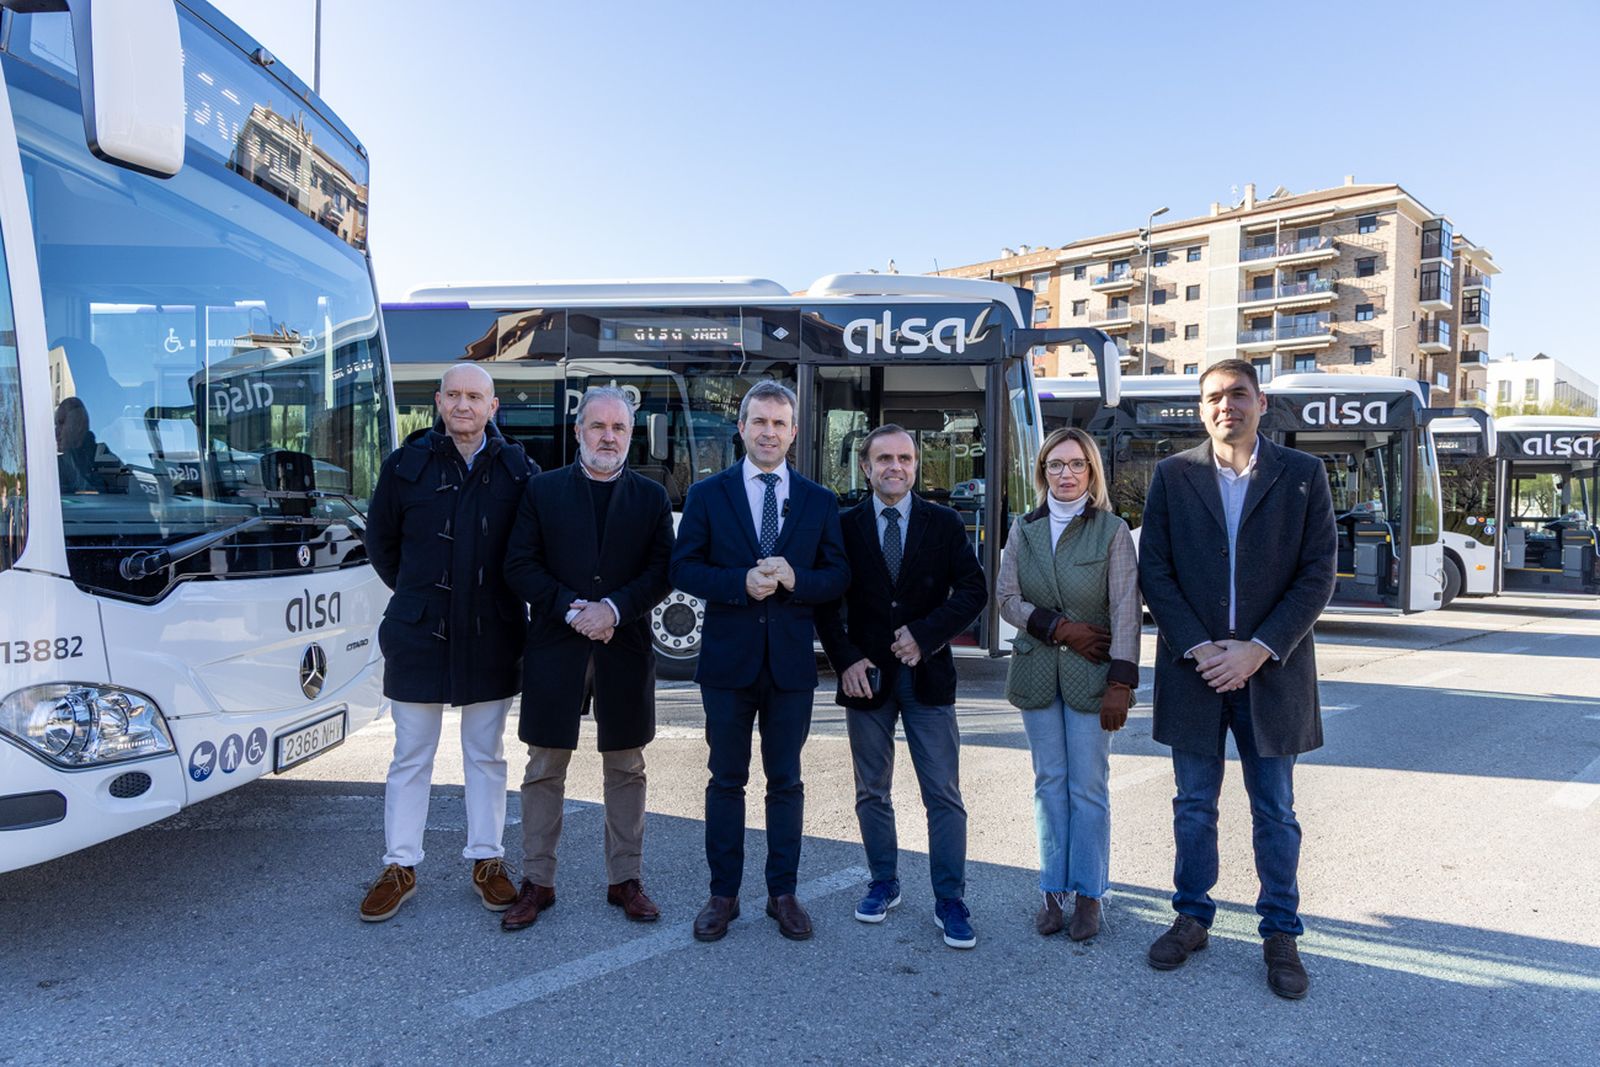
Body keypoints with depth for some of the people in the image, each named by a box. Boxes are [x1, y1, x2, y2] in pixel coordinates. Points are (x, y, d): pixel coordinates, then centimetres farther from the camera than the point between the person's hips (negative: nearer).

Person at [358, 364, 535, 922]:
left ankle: (486, 860, 25)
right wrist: (417, 593, 12)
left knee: (486, 755, 12)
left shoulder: (517, 469, -1)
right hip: (418, 634, 0)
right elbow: (380, 540, 11)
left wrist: (506, 600, 4)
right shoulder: (406, 465, 0)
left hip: (492, 638, 0)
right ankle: (400, 866, 23)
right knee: (411, 756, 9)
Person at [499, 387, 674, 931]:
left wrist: (614, 609, -16)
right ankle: (537, 881, 19)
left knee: (626, 769, 9)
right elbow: (519, 565, -1)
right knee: (544, 768, 6)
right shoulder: (543, 490, 5)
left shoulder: (652, 497, 7)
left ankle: (626, 878, 21)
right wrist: (571, 609, -13)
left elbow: (661, 573, -1)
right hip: (554, 646, 0)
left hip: (626, 649, 1)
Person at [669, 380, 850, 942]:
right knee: (726, 780, 10)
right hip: (728, 661, -1)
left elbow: (838, 575, 3)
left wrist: (795, 580, -17)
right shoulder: (707, 494, 1)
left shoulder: (819, 501, 5)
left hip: (791, 662, 1)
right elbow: (683, 568, -4)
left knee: (786, 781, 11)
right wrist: (740, 583, -19)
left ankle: (783, 892, 24)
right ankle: (723, 893, 22)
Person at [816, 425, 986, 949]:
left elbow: (973, 590, -3)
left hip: (927, 675, -1)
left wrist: (925, 635, -15)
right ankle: (883, 884, 29)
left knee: (944, 795, 1)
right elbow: (827, 601, 3)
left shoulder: (944, 523, 2)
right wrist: (845, 660, -9)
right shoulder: (845, 526, 2)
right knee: (872, 792, 12)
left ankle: (949, 901, 12)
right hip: (866, 675, 1)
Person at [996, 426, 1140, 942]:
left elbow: (1125, 609, -10)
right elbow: (1006, 597, 3)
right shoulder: (1023, 530, 6)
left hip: (1090, 675, -3)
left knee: (1089, 788, 2)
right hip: (1037, 672, 3)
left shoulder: (1112, 531, -4)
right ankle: (1054, 890, 20)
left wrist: (1120, 683, -16)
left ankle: (1088, 894, 16)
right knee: (1049, 784, 9)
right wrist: (1059, 628, -11)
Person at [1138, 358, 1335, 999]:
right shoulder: (1173, 476, 2)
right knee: (1194, 807, 12)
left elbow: (1317, 575, -3)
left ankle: (1280, 935, 25)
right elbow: (1154, 570, -1)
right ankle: (1192, 917, 28)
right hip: (1193, 668, 1)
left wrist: (1259, 650, -13)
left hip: (1271, 671, -1)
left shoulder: (1302, 475, 1)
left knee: (1275, 812, 10)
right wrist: (1197, 648, -11)